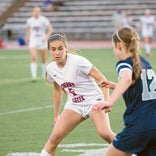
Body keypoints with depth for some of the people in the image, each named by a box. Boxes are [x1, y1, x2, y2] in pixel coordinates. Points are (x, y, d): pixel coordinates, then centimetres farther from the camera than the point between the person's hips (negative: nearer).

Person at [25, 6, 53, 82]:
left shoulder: (44, 20, -7)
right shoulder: (29, 20, 2)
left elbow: (50, 29, -10)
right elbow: (27, 29, 21)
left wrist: (46, 37, -24)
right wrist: (27, 38, 25)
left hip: (42, 41, -1)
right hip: (33, 41, 1)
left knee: (43, 60, 8)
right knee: (33, 58, -18)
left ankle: (44, 76, 27)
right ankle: (34, 76, -22)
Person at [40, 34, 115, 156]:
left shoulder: (77, 61, -18)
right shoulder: (51, 69, 0)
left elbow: (102, 79, -16)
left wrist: (107, 101, -26)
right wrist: (56, 115, 22)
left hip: (94, 100, -5)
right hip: (74, 105, 5)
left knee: (105, 133, -27)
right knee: (55, 137, -11)